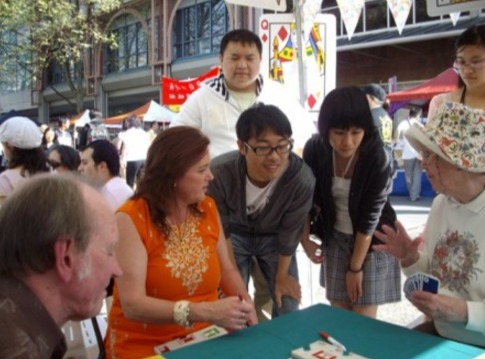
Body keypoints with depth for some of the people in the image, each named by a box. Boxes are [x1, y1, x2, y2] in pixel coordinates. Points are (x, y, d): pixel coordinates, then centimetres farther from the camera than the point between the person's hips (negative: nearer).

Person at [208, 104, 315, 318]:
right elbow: (220, 233, -18)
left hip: (274, 236, 1)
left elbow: (290, 233, -17)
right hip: (235, 234, -1)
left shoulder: (302, 179, -36)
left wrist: (281, 276, -2)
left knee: (288, 306, 5)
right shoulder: (219, 174, -36)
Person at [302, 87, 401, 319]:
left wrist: (355, 267, -15)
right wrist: (305, 239, -2)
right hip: (335, 238, 3)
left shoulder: (376, 156, -25)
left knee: (363, 320, 1)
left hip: (373, 240, -3)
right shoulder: (315, 149, -15)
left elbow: (370, 216, -20)